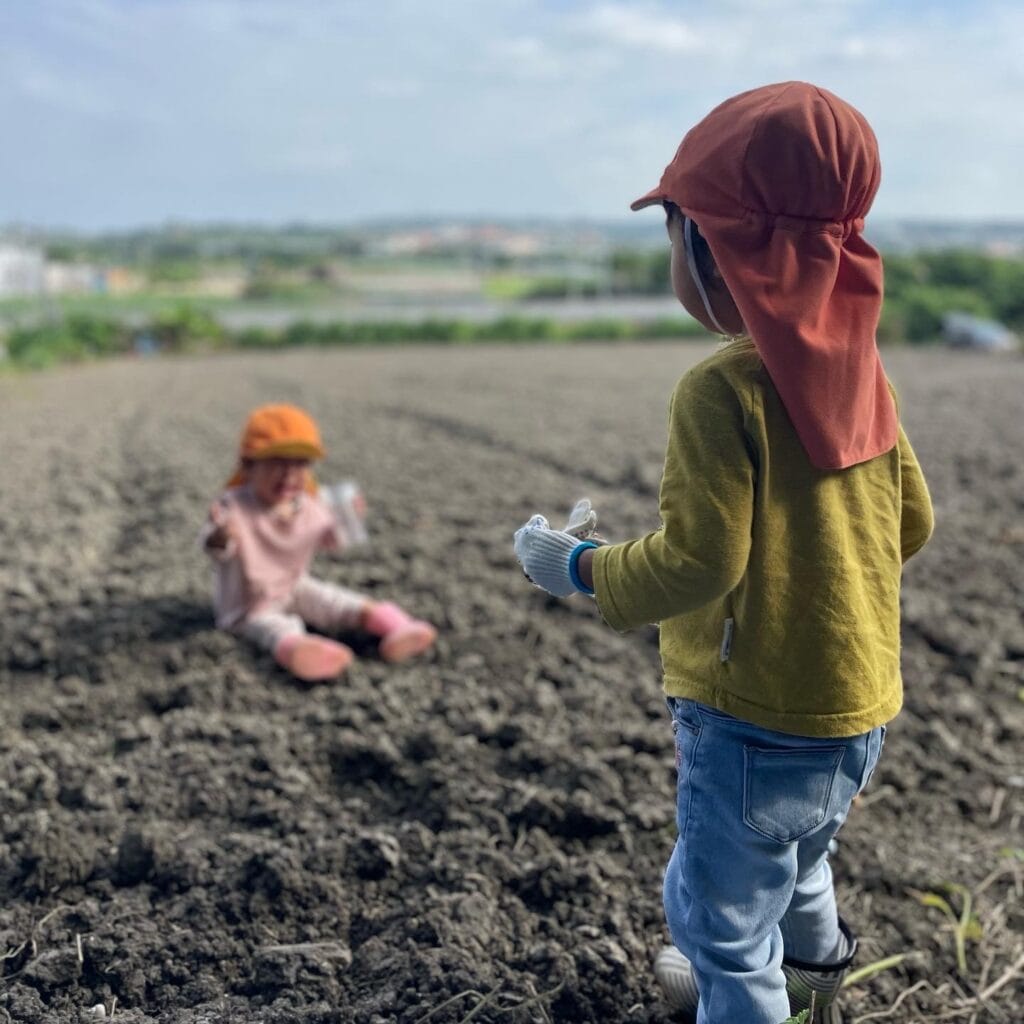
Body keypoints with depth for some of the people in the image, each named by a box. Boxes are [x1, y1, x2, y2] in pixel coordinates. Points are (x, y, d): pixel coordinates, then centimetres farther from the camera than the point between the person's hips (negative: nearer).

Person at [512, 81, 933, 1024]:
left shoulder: (724, 390, -23)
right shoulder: (860, 370, 0)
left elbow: (699, 561, -24)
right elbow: (911, 522, 7)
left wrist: (577, 567, -9)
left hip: (755, 720, -9)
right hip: (860, 707, 9)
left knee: (721, 918, 11)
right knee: (797, 851, 34)